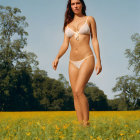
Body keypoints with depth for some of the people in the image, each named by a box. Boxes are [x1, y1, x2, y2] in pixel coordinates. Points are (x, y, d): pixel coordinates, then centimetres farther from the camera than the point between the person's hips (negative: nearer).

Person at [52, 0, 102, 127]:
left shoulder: (90, 19, 4)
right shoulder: (68, 24, 14)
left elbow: (95, 41, 2)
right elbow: (65, 44, 9)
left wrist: (99, 61, -6)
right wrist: (57, 57, -9)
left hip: (87, 59, -5)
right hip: (73, 63, 5)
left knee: (78, 91, -21)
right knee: (75, 95, 1)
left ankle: (87, 123, -14)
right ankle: (81, 125, 6)